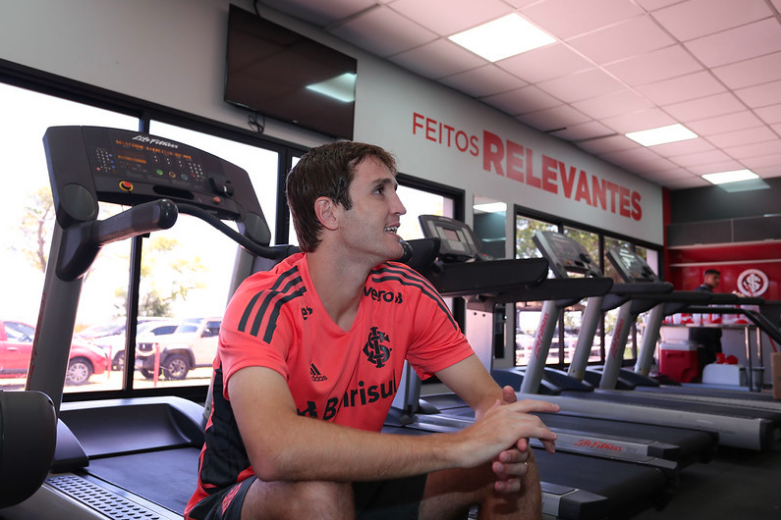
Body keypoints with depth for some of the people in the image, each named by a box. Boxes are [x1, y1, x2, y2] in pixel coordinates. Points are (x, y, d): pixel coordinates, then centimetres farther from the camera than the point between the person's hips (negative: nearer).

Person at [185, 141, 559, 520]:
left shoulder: (407, 294, -9)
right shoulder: (265, 305, -26)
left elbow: (486, 394, -6)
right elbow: (275, 451, -43)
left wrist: (504, 435, -31)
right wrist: (459, 445, -41)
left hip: (352, 483, 5)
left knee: (514, 467, -10)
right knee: (319, 489, -38)